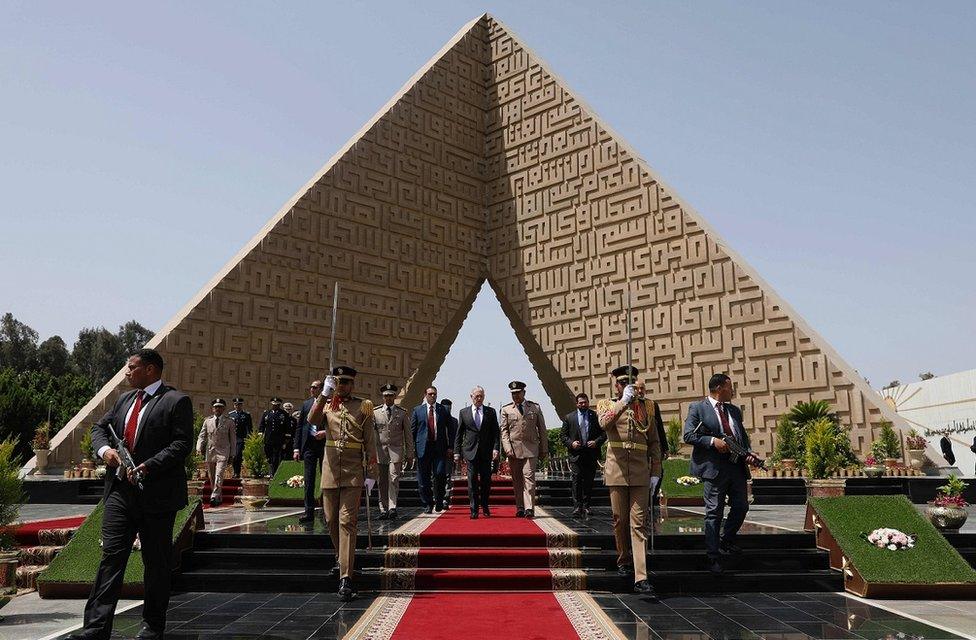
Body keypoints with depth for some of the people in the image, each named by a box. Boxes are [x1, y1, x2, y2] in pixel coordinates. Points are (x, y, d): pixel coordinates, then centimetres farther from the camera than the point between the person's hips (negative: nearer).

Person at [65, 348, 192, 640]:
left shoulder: (176, 401, -8)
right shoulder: (124, 399, 15)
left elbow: (182, 443, -15)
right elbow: (99, 427, 20)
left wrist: (149, 466, -24)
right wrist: (104, 449, -2)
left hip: (157, 494, -6)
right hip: (120, 490, 6)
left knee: (157, 562, 7)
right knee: (111, 556, 2)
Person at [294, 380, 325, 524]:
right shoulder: (306, 404, 11)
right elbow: (299, 427, 9)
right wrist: (296, 448, 3)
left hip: (325, 447, -3)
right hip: (309, 446, 3)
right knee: (309, 480, 3)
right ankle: (309, 512, 6)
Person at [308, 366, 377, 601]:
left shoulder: (363, 406, 3)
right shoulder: (326, 405, 9)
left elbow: (370, 442, 2)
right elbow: (312, 420, -13)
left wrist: (371, 474, -2)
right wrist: (325, 394, -20)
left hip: (353, 473, -3)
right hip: (330, 471, 3)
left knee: (347, 522, -10)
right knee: (332, 521, 12)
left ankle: (346, 578, -12)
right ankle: (344, 560, 35)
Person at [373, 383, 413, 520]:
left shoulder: (402, 412, 7)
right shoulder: (375, 412, 7)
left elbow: (407, 434, 9)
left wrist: (409, 453, 6)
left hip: (396, 449, -1)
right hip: (380, 449, 1)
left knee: (394, 479, -12)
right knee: (382, 482, 4)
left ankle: (392, 508, -16)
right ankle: (383, 510, 11)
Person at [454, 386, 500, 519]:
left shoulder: (491, 412, 7)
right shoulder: (464, 412, 7)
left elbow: (496, 432, 5)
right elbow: (459, 434, 7)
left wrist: (496, 448, -8)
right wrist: (457, 451, 1)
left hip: (486, 452, 1)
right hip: (471, 451, -1)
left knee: (486, 480, 5)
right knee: (472, 481, -2)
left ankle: (485, 507, 22)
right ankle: (474, 510, 2)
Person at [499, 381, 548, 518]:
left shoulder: (535, 408, 9)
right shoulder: (506, 410, 9)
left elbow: (542, 430, 11)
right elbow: (504, 431, 4)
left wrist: (544, 449, 9)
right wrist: (508, 448, -8)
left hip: (531, 448, -1)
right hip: (514, 449, 1)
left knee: (529, 477, -11)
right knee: (516, 480, 5)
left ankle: (529, 508, -13)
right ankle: (520, 508, 13)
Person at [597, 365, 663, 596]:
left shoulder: (648, 406, 12)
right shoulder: (606, 404, 7)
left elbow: (654, 442, 12)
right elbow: (604, 423, -18)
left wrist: (655, 473, 6)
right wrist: (624, 401, -22)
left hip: (640, 472, 1)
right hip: (616, 470, 0)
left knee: (639, 523, -5)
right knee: (620, 520, 8)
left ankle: (641, 578, -10)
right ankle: (624, 562, 30)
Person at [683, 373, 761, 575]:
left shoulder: (734, 410, 19)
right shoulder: (697, 408, -1)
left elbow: (743, 436, 21)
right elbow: (687, 435, -9)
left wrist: (748, 454, 1)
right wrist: (712, 441, -20)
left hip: (737, 466, 6)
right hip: (714, 467, -6)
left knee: (741, 507, 6)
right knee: (714, 512, -1)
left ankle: (726, 541, 30)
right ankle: (714, 557, 5)